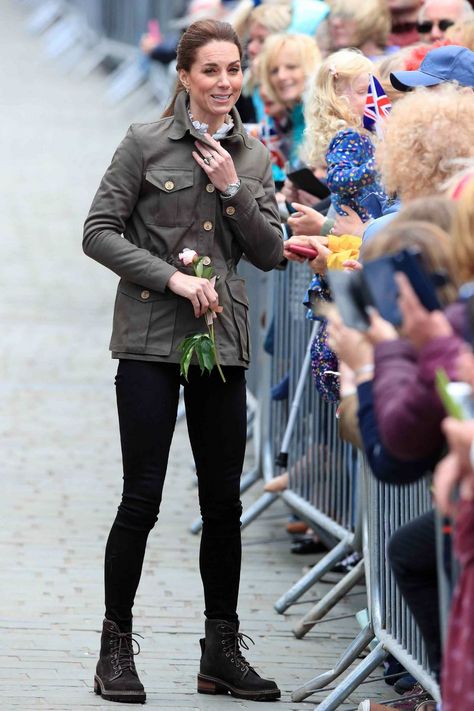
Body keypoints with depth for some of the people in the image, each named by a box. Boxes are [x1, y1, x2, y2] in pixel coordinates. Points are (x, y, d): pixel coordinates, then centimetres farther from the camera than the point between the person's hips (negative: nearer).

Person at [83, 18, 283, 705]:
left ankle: (222, 651, 14)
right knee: (142, 499, -4)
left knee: (224, 501, 6)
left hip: (223, 340, 4)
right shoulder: (146, 144, -3)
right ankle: (116, 648, 6)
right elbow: (99, 232, -5)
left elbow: (271, 253, 7)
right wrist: (172, 278, -13)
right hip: (151, 340, -4)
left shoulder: (253, 157, 10)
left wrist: (232, 190, -7)